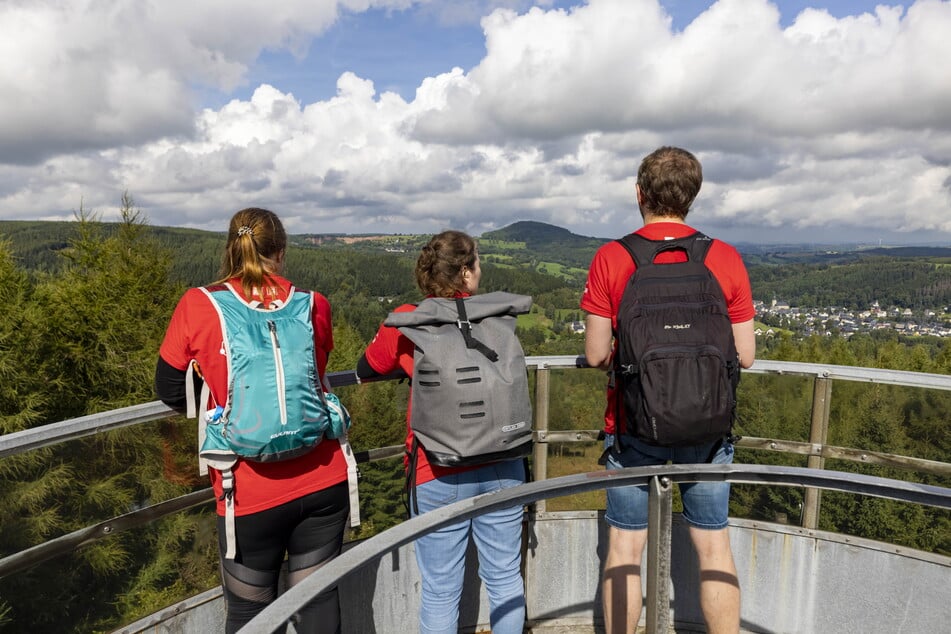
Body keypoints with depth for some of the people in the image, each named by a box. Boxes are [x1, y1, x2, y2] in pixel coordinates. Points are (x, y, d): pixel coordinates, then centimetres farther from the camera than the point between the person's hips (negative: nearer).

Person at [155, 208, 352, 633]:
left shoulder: (196, 307, -7)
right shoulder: (314, 305, -2)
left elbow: (171, 393, 4)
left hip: (252, 497, -1)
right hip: (322, 484, 2)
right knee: (319, 599, 18)